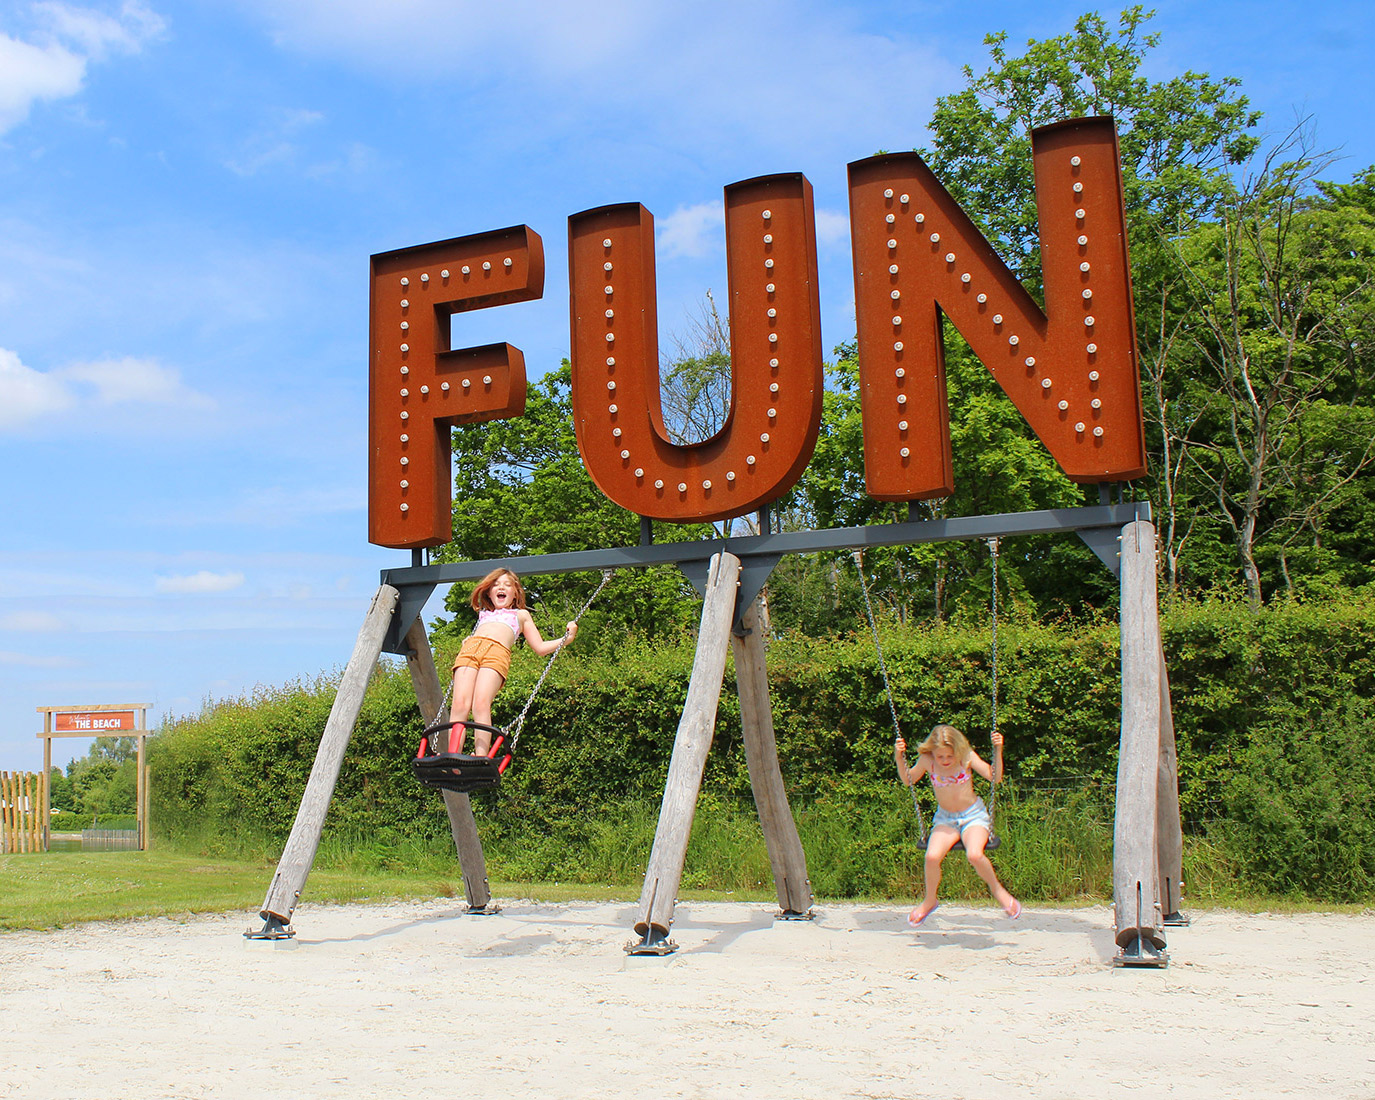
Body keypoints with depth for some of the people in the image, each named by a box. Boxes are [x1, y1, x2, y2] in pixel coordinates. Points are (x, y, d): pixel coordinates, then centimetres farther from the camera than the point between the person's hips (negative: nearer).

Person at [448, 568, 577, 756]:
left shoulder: (521, 614, 35)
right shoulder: (484, 614, 41)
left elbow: (540, 648, 28)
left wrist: (566, 639, 18)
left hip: (498, 653, -3)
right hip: (470, 648, 3)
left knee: (481, 705, -29)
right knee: (460, 705, -22)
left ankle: (481, 759, -40)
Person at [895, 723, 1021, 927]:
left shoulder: (967, 756, -13)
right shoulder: (926, 761, -9)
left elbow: (994, 777, -16)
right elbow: (907, 780, 7)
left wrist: (998, 751, -28)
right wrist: (900, 758, -9)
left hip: (973, 815, -2)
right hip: (945, 818, 2)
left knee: (975, 855, -31)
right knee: (932, 857, -25)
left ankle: (997, 889, 1)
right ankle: (929, 901, 3)